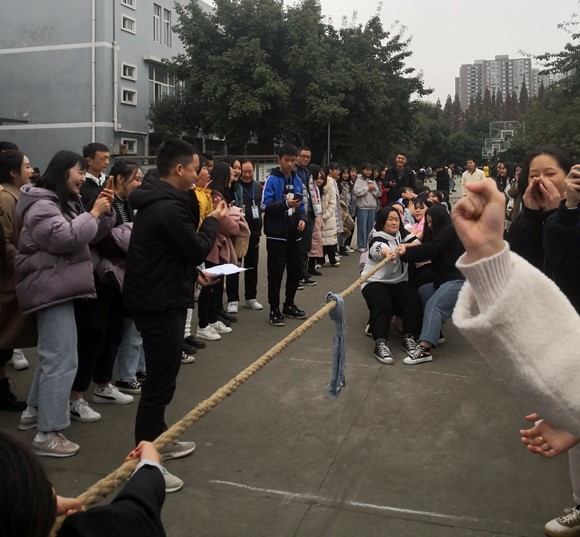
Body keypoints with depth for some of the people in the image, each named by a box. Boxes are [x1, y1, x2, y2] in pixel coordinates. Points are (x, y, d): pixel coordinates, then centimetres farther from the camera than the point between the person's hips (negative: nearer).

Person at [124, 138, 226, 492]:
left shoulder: (156, 200, 12)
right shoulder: (168, 207, -22)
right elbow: (198, 250, -16)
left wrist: (193, 273, 13)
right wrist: (213, 220, -1)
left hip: (155, 298, 11)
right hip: (161, 304, -11)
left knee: (162, 376, 21)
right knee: (160, 382, -3)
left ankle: (158, 441, 36)